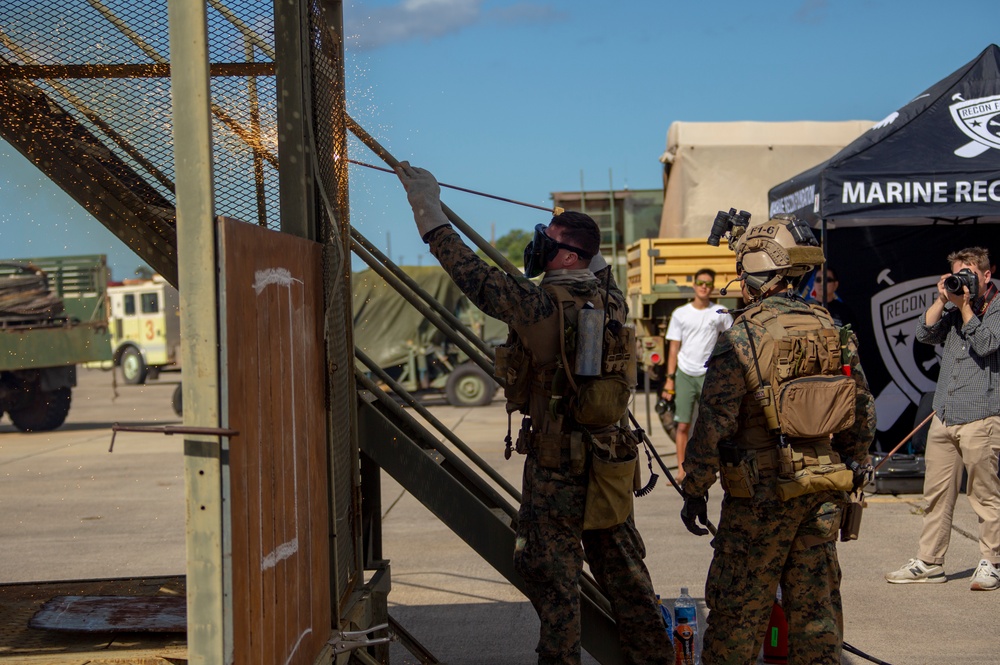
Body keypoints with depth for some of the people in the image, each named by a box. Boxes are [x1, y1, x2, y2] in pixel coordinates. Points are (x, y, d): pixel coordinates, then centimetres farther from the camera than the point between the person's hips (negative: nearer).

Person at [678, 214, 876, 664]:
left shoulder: (741, 338, -14)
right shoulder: (833, 332, 4)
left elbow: (714, 423, -16)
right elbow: (862, 413, 11)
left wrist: (695, 489, -7)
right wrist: (851, 471, 23)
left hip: (762, 493, -5)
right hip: (824, 492, 5)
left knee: (737, 608, 5)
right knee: (816, 603, 11)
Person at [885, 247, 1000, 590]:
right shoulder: (953, 308, 17)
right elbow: (924, 333, 5)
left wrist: (964, 305, -9)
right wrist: (943, 299, -2)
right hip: (944, 416, 6)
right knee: (936, 494, 7)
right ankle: (928, 561, 12)